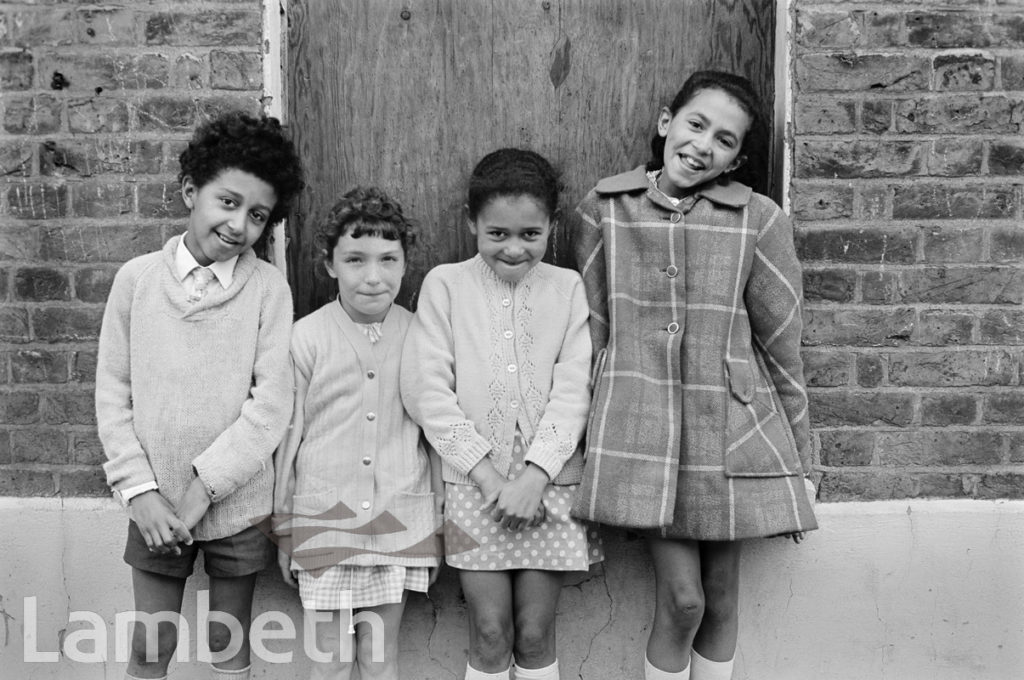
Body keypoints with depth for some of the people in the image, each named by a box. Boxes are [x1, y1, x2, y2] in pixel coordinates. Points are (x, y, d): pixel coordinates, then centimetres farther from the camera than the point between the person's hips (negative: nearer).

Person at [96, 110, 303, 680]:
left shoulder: (268, 287, -8)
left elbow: (272, 404, -11)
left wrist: (203, 486, -14)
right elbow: (113, 394, -1)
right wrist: (140, 490, -8)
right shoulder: (137, 278, -4)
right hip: (155, 506, 1)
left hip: (237, 505, -1)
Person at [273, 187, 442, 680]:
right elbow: (289, 437, 0)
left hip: (400, 523, 2)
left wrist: (438, 523, 11)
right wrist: (284, 532, 6)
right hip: (324, 522, -1)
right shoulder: (307, 337, -7)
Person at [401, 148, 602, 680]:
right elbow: (427, 391, -6)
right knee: (490, 632, 3)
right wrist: (487, 473, -11)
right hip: (474, 483, -1)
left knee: (535, 632, 7)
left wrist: (534, 476, -14)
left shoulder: (567, 288, 4)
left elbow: (573, 391, -3)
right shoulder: (445, 284, 0)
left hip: (550, 484, 1)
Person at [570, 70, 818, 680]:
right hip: (641, 430, 0)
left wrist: (798, 463, 7)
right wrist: (586, 445, 7)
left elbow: (781, 347, 1)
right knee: (681, 598, -1)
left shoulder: (761, 221, -5)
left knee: (721, 599, 11)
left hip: (734, 431, 1)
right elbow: (589, 334, 5)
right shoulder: (604, 209, -1)